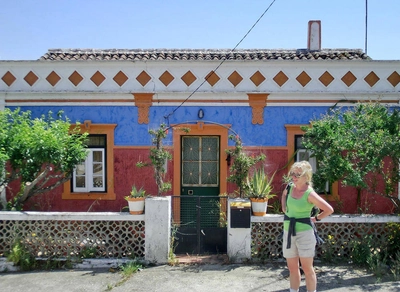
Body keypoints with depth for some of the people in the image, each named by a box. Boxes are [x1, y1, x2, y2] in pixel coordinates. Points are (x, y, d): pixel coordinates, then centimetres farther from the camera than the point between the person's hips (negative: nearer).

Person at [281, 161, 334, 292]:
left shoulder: (310, 194, -18)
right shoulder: (289, 188, 0)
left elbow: (329, 210, -15)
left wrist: (316, 218, -6)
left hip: (304, 233, -6)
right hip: (288, 232, 6)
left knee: (307, 268, 5)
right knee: (292, 268, 15)